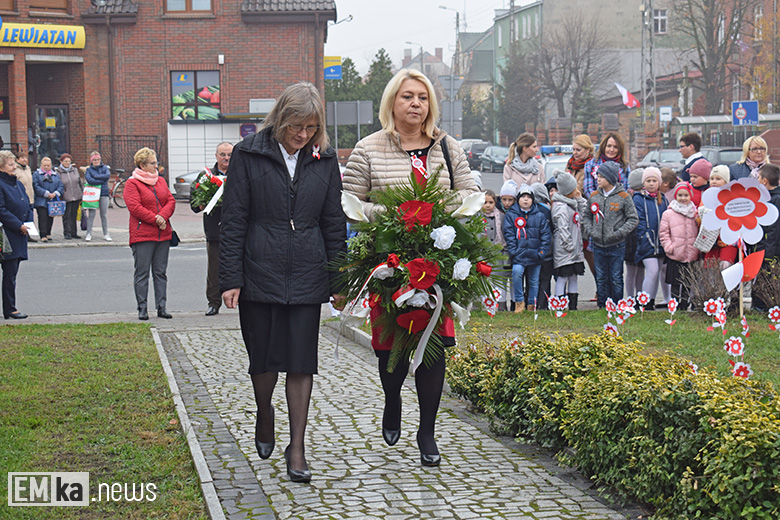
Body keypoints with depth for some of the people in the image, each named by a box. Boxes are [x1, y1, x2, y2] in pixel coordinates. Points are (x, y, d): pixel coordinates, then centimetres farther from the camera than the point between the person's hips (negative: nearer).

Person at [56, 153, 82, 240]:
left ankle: (73, 233, 17)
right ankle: (67, 233, 1)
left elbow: (80, 183, 15)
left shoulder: (75, 170, 9)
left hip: (76, 197, 4)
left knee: (74, 215, 10)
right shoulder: (58, 172, -3)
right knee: (67, 216, -3)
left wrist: (83, 195, 13)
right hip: (66, 198, -4)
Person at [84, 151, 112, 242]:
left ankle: (106, 234, 12)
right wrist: (102, 180, -12)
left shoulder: (104, 168, 10)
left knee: (104, 215, 6)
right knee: (91, 215, -1)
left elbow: (108, 176, -10)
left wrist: (96, 176, -11)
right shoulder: (89, 170, 4)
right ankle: (89, 233, 6)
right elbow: (90, 180, -13)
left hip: (103, 194, 1)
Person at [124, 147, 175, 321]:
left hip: (163, 234, 6)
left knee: (160, 272, 7)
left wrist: (163, 216, -10)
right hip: (142, 234, -6)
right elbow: (134, 207, -13)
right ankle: (142, 308, 2)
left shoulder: (161, 181, 16)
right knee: (142, 272, -2)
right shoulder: (132, 183, -3)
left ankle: (161, 307, 11)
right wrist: (155, 219, -16)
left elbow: (171, 201, 9)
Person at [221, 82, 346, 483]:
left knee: (302, 360, 0)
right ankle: (264, 415, 38)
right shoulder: (249, 155, -2)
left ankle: (297, 447, 8)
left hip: (307, 276, 2)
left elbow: (334, 222, 10)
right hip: (260, 274, -1)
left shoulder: (324, 159, 6)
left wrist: (339, 281, 6)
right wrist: (230, 279, -6)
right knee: (263, 356, 7)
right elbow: (233, 221, -2)